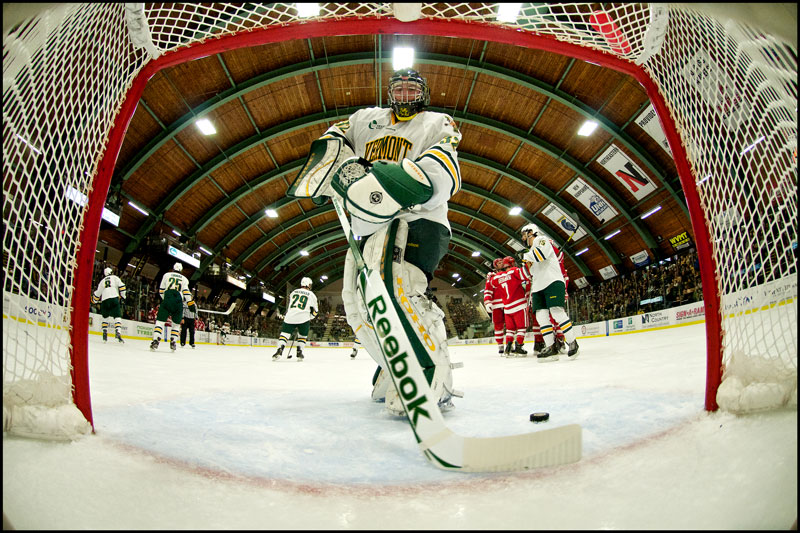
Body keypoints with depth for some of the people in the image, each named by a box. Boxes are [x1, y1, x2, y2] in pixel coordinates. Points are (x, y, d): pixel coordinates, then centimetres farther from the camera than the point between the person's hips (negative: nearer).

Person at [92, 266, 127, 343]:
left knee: (105, 317, 22)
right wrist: (122, 296, 7)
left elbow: (97, 293, 25)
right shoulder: (115, 278, 15)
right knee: (117, 316, -7)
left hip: (104, 300, 4)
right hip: (114, 298, -3)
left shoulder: (102, 281, 24)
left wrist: (94, 300, 42)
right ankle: (118, 332, -26)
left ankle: (105, 333, 14)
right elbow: (121, 287, 1)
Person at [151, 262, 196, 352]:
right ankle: (173, 343, 6)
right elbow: (186, 292, 4)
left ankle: (155, 341, -17)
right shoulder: (184, 279, 18)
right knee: (175, 323, 13)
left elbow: (161, 290, 16)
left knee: (160, 321, -2)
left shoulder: (167, 275, 18)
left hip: (167, 299, -1)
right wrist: (191, 304, 3)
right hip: (178, 302, 1)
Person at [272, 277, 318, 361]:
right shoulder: (311, 295, 11)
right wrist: (310, 317, 31)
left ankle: (279, 350, -11)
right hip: (303, 318, -1)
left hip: (290, 317, 2)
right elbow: (315, 310, 14)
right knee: (302, 336, 16)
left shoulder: (293, 292, 19)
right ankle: (299, 352, 7)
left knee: (285, 333, 7)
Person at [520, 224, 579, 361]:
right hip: (538, 288, 9)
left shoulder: (541, 240, 4)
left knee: (556, 312, -18)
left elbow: (542, 253, -19)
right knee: (541, 316, -3)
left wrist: (527, 257, -6)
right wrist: (532, 294, 21)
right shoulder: (531, 252, 31)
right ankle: (551, 347, -3)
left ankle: (572, 343, -10)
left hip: (552, 282, -9)